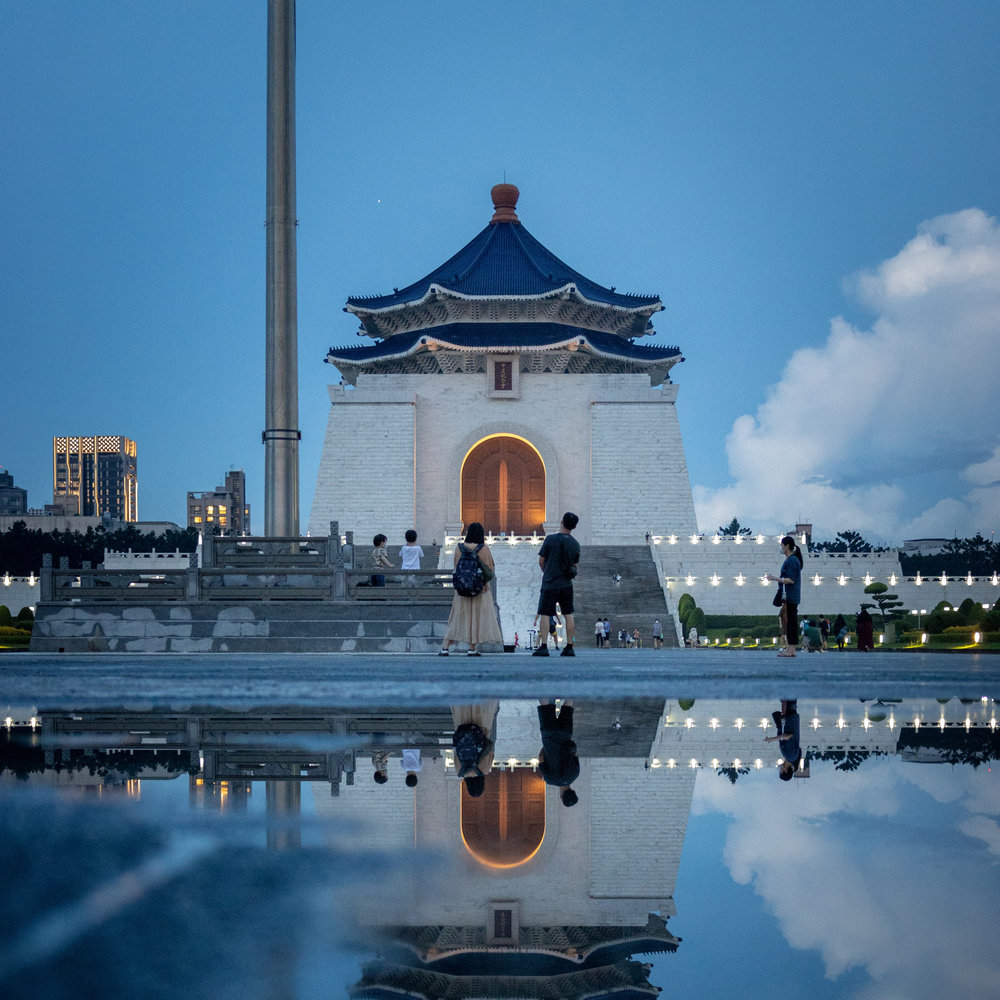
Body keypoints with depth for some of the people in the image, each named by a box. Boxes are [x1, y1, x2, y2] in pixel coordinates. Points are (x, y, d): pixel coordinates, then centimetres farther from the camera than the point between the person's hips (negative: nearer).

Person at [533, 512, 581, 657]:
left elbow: (541, 561, -2)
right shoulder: (575, 544, 4)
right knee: (568, 615, 7)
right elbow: (575, 564, 12)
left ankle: (543, 647, -3)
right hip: (567, 584, 4)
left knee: (545, 614, 0)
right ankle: (569, 647, 5)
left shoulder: (551, 539, -10)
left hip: (550, 584, -4)